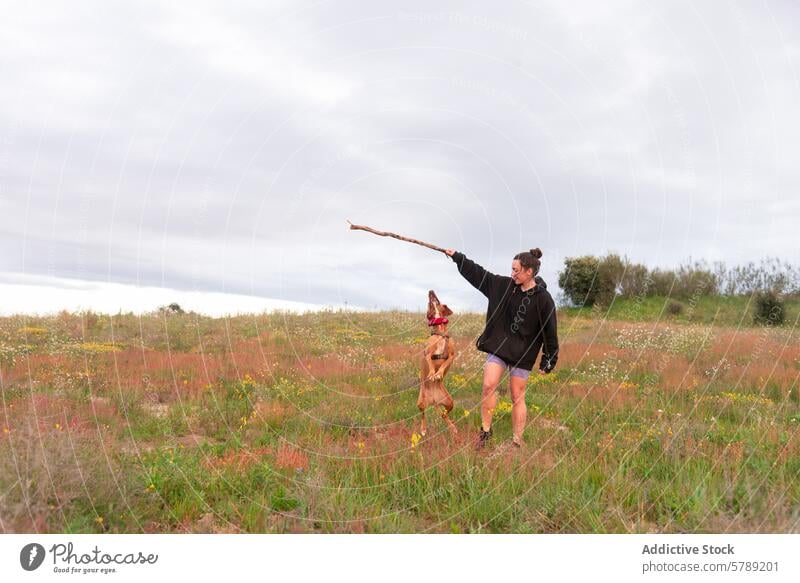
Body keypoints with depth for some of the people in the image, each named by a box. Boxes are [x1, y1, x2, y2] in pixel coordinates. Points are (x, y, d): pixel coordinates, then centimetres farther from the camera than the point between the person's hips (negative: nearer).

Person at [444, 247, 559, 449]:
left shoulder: (543, 299, -12)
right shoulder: (504, 285, 0)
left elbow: (550, 333, -7)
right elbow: (478, 273, 9)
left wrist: (548, 362, -5)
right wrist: (457, 257, 11)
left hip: (523, 353, -3)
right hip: (499, 346, 3)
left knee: (517, 397, 3)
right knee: (488, 385, -10)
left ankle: (517, 441, 15)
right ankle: (485, 430, 5)